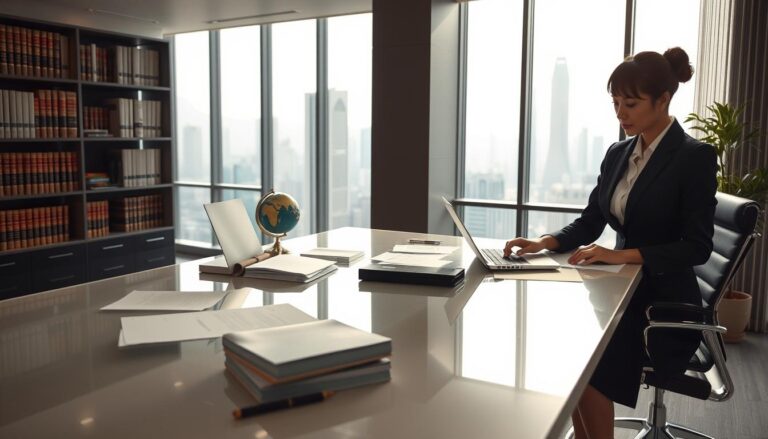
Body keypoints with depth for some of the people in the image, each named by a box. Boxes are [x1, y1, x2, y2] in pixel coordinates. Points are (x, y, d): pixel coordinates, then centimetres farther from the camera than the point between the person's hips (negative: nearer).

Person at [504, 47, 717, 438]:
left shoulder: (695, 157, -11)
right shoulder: (618, 153, 8)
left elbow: (697, 248, -16)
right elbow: (590, 222, 8)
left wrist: (622, 255, -27)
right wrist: (544, 243, -11)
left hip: (666, 302, -6)